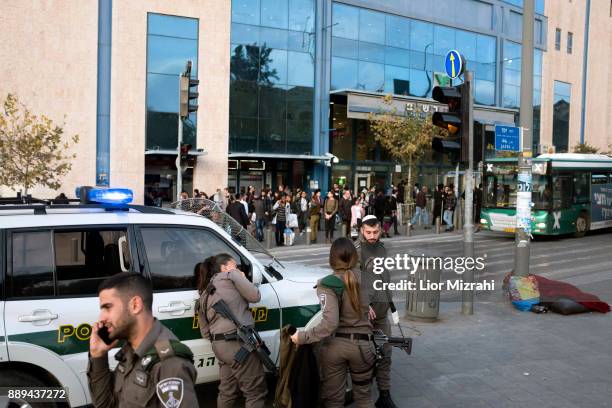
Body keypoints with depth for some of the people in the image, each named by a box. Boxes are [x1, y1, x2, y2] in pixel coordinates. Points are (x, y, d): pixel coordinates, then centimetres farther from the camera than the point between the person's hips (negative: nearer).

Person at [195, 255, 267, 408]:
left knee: (228, 391, 21)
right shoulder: (230, 276, -1)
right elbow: (255, 296, 0)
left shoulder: (204, 294, 19)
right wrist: (242, 278, 12)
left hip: (219, 346, 8)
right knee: (256, 391, 1)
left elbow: (205, 332, 17)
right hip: (238, 343, -8)